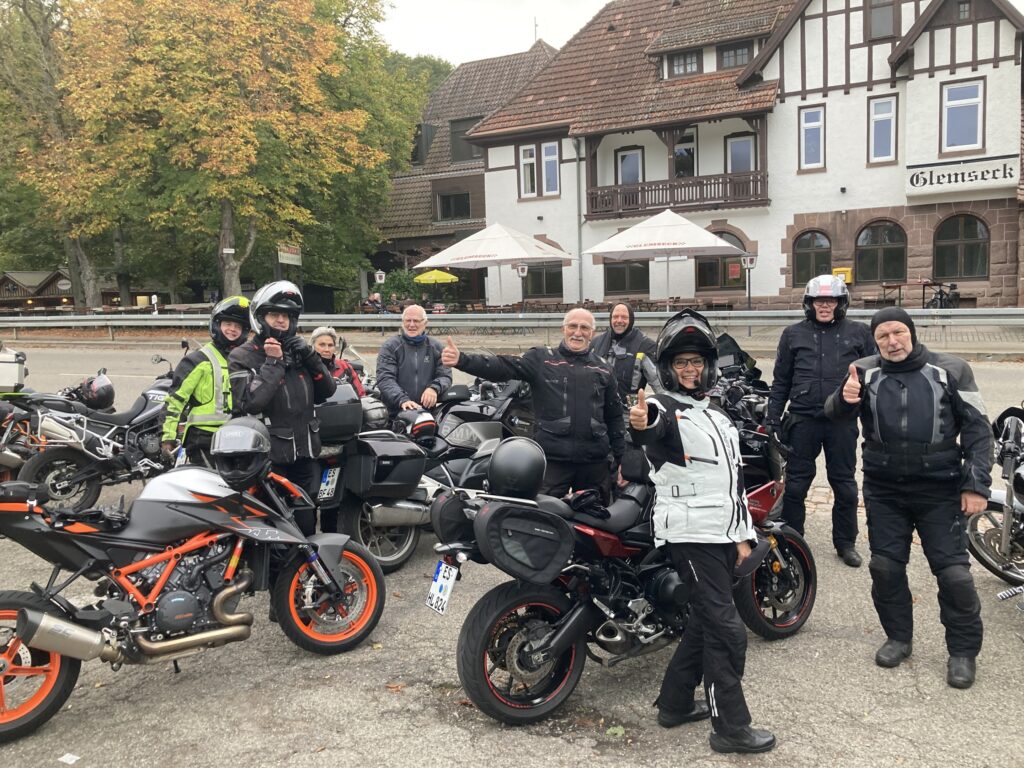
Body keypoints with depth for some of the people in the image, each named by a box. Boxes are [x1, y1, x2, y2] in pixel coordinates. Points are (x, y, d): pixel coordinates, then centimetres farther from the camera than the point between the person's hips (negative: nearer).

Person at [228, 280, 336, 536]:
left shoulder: (298, 351, 13)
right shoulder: (242, 357, -5)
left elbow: (327, 390, 8)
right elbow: (250, 402, -20)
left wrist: (310, 357, -5)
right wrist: (273, 362, -16)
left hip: (304, 453, 5)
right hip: (268, 457, -5)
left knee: (306, 524, 14)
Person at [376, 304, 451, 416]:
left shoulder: (436, 347, 15)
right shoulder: (389, 347, 5)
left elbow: (445, 375, 10)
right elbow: (385, 378, -6)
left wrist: (434, 388, -14)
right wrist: (402, 400, -22)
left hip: (427, 412, 2)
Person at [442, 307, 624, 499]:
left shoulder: (604, 369, 11)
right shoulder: (541, 359, 2)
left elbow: (614, 416, 17)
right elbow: (502, 366, -13)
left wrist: (620, 458, 13)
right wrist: (461, 360, -28)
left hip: (595, 461, 3)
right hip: (551, 459, -3)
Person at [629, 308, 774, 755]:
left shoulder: (718, 415, 17)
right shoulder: (665, 409, -8)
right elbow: (654, 429, -34)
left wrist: (742, 535, 17)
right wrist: (641, 426, -59)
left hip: (723, 533, 8)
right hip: (690, 534, -8)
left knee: (704, 623, 15)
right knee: (726, 630, -7)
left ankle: (674, 704, 28)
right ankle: (731, 728, 4)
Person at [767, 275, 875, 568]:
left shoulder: (859, 333, 6)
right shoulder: (794, 334, 7)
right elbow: (781, 381, 9)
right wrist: (773, 418, 4)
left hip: (843, 420, 0)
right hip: (803, 420, 0)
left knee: (844, 485, 10)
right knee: (796, 484, 6)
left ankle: (846, 543, 24)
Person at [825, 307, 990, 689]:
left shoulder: (951, 371, -2)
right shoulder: (866, 372, 1)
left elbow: (977, 428, 0)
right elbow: (835, 413, -11)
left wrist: (977, 484, -7)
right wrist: (844, 399, -36)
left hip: (939, 491, -2)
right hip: (884, 491, 2)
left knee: (953, 572, 0)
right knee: (885, 567, 8)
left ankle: (963, 651, 17)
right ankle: (898, 637, 27)